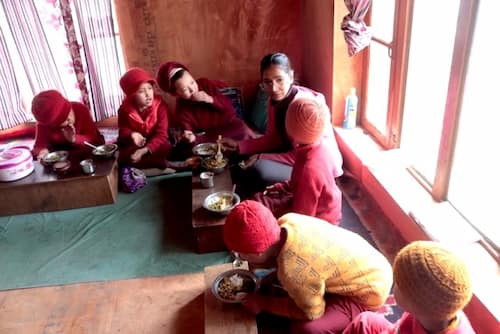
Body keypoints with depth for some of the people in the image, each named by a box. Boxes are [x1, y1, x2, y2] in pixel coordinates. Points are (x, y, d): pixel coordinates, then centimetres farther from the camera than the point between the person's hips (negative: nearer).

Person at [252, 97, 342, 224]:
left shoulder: (308, 171, -38)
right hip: (319, 205, 8)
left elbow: (301, 216, -26)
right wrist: (282, 187, 7)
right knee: (259, 199, 15)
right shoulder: (320, 145, -13)